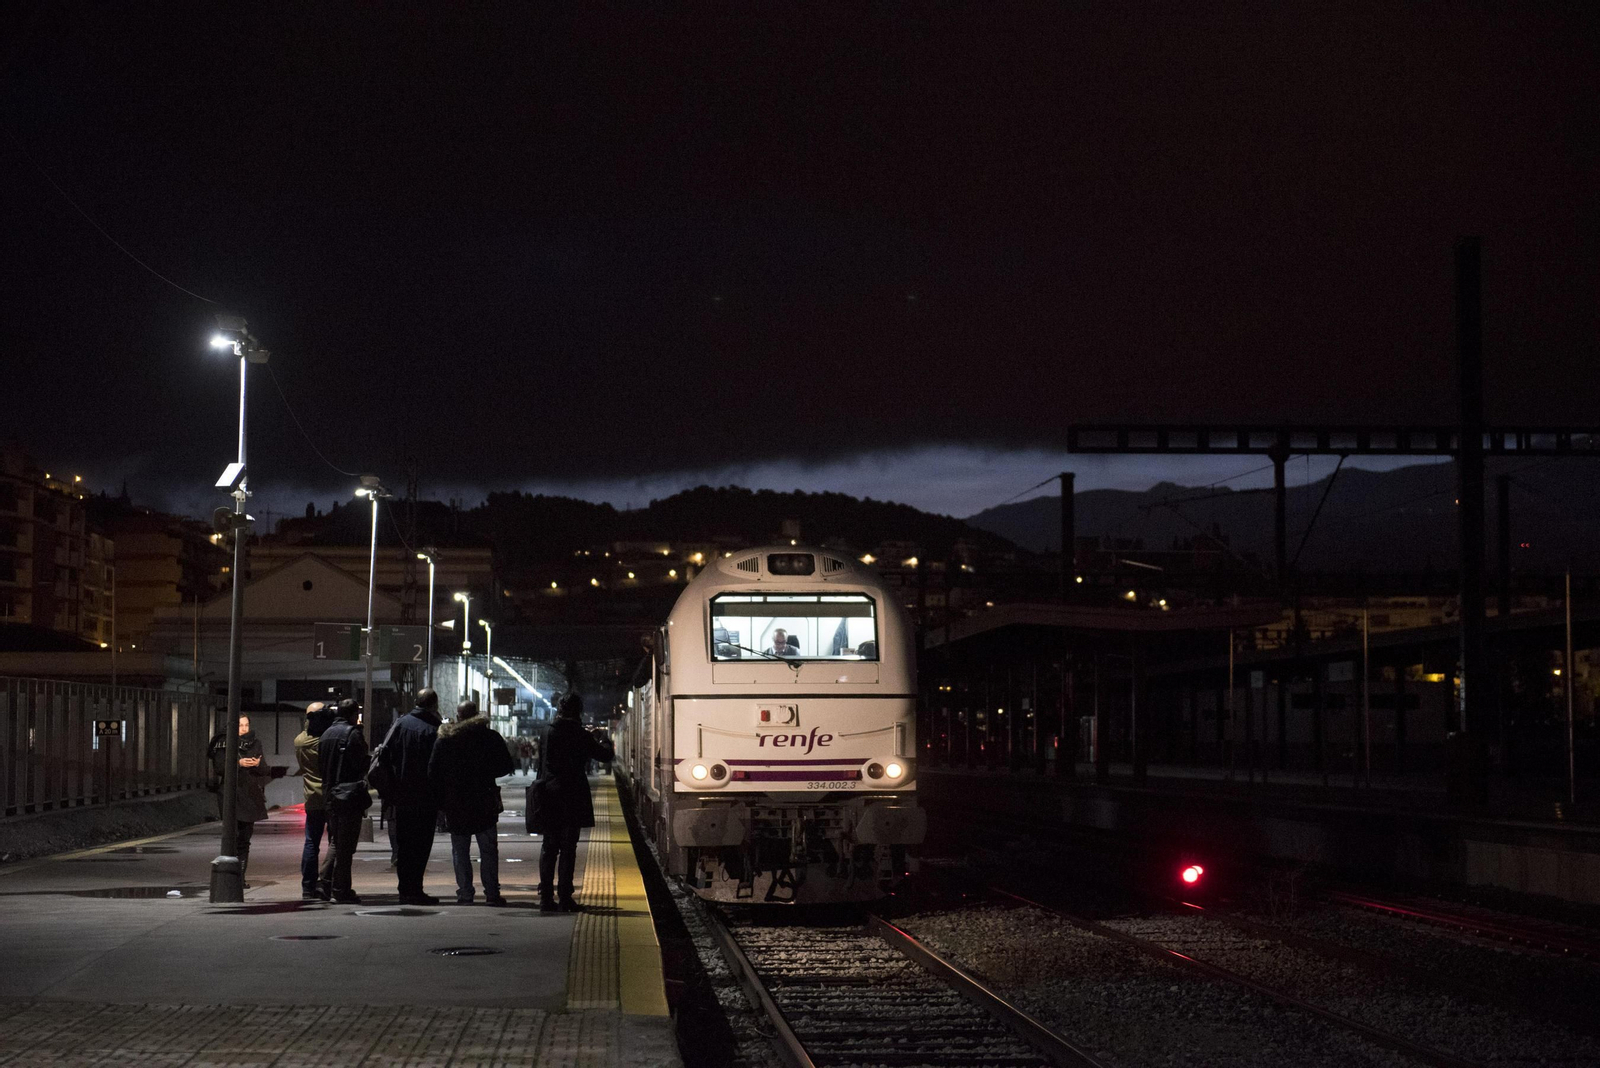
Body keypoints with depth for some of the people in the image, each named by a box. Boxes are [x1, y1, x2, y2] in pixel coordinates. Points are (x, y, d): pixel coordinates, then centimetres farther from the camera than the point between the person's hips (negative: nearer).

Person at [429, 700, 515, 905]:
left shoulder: (443, 740, 2)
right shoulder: (490, 737, -2)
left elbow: (433, 772, 1)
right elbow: (506, 766, -1)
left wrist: (440, 802, 8)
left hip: (454, 804, 1)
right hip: (484, 802, -1)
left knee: (460, 851, 7)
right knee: (488, 849, 5)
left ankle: (464, 893, 2)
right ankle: (491, 893, 1)